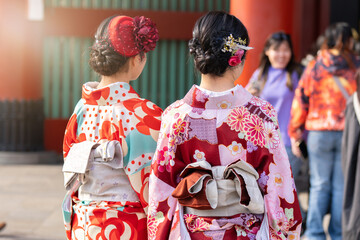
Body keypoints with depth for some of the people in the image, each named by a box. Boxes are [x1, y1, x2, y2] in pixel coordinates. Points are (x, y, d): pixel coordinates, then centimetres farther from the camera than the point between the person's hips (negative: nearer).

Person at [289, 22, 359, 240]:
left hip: (319, 132, 1)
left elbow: (301, 101, 2)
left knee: (319, 186, 8)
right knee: (342, 187, 7)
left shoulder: (314, 67, 0)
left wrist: (295, 134, 9)